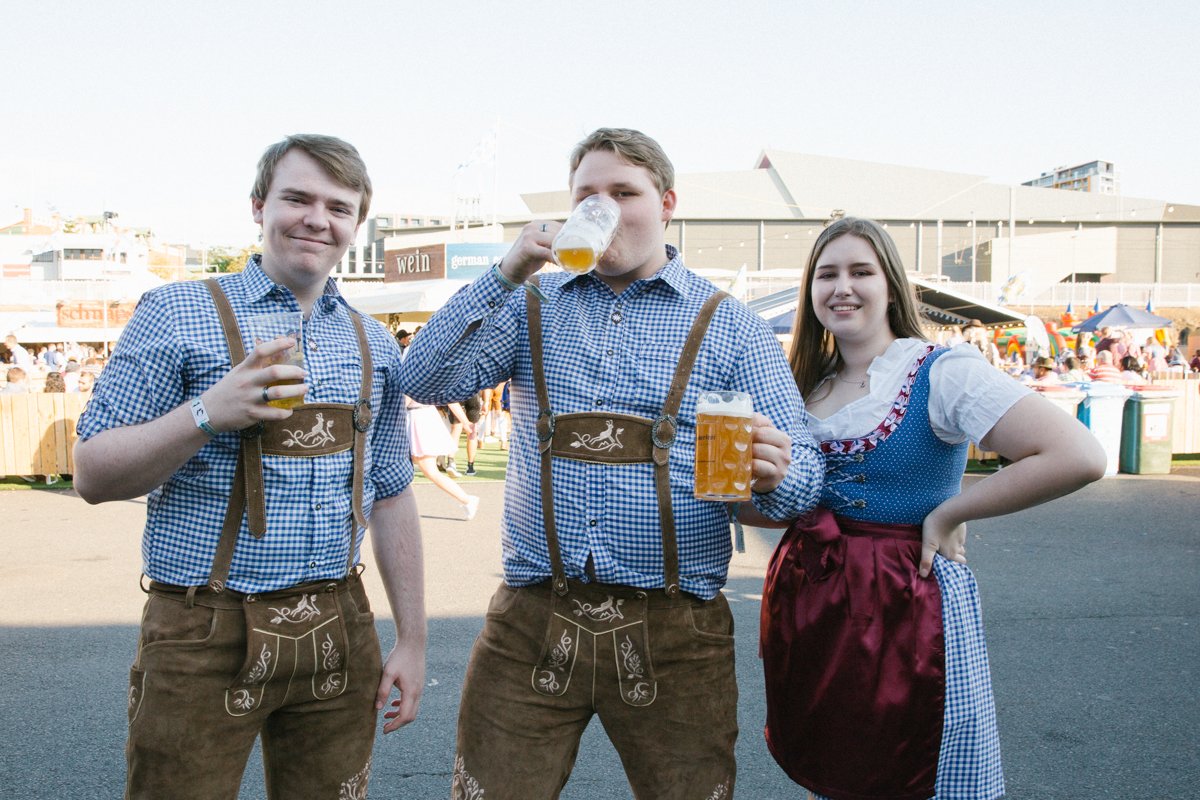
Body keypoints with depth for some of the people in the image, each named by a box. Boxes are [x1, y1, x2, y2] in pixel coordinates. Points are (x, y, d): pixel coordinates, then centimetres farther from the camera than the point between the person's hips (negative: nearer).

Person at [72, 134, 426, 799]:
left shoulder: (376, 347, 9)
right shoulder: (176, 314, -4)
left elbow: (389, 497, 11)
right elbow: (92, 477, -5)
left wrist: (412, 641, 7)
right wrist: (208, 414, -22)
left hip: (337, 637, 4)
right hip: (203, 637, -3)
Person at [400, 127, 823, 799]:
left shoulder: (731, 325, 4)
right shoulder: (534, 305, 9)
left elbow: (805, 476, 1)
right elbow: (428, 381, -2)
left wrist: (773, 475, -24)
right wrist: (508, 273, -9)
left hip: (672, 634, -1)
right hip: (532, 623, 1)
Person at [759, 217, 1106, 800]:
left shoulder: (942, 373, -12)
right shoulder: (806, 385, 7)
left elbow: (1079, 457, -24)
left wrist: (949, 513, -16)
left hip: (910, 606, -5)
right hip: (810, 601, 6)